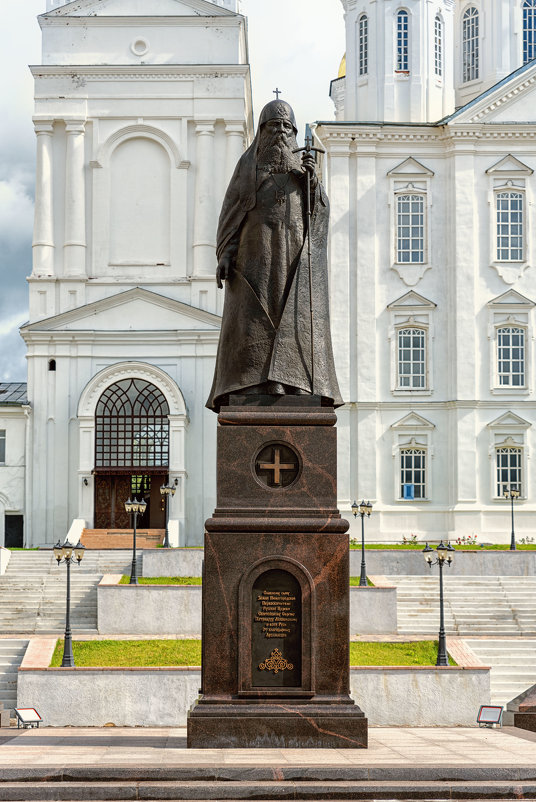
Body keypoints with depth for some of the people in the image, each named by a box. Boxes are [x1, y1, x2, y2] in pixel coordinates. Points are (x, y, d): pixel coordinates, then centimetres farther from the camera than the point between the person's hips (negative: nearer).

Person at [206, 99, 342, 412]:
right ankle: (248, 395, -16)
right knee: (251, 324, -12)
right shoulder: (248, 163, 13)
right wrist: (226, 255, -6)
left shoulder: (303, 164, 16)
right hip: (256, 256, -1)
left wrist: (313, 180, -10)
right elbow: (232, 211, 7)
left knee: (296, 323, -9)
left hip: (294, 258, 1)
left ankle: (298, 395, -13)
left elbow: (322, 211, 8)